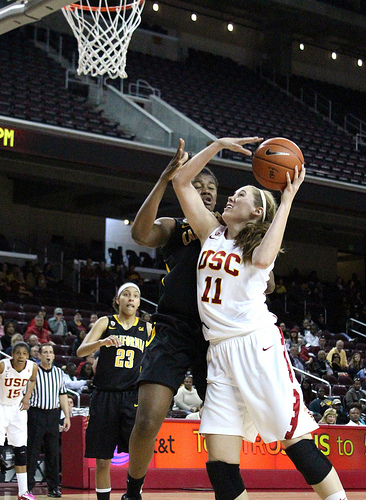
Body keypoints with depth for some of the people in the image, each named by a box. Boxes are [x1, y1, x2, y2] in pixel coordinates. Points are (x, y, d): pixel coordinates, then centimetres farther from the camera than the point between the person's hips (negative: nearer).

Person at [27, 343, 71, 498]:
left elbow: (62, 395, 17)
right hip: (36, 414, -4)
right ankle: (28, 486, 2)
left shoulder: (59, 372, 12)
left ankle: (53, 487, 12)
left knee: (53, 452, 6)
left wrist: (67, 416, 12)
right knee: (32, 451, -3)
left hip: (53, 414, 4)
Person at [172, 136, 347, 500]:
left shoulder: (259, 241, 7)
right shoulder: (211, 232, 20)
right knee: (220, 466, -4)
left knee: (298, 443, -13)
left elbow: (263, 259, -18)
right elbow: (181, 181, 18)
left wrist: (286, 201, -11)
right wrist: (219, 145, 14)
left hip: (257, 345, -4)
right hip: (220, 351, 5)